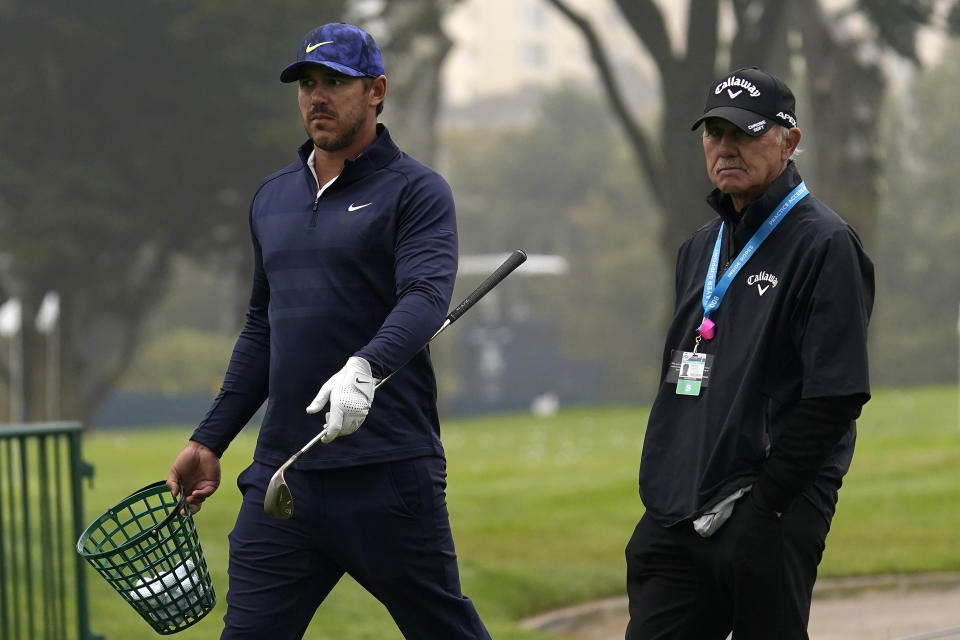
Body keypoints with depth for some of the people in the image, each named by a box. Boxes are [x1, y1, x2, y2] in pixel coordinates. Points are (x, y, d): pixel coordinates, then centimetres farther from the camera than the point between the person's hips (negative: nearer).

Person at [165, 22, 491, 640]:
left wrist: (364, 368, -37)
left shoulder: (416, 190, -1)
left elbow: (427, 297, -18)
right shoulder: (272, 198, 19)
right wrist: (210, 441, 22)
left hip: (389, 475, -6)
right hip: (281, 472, 6)